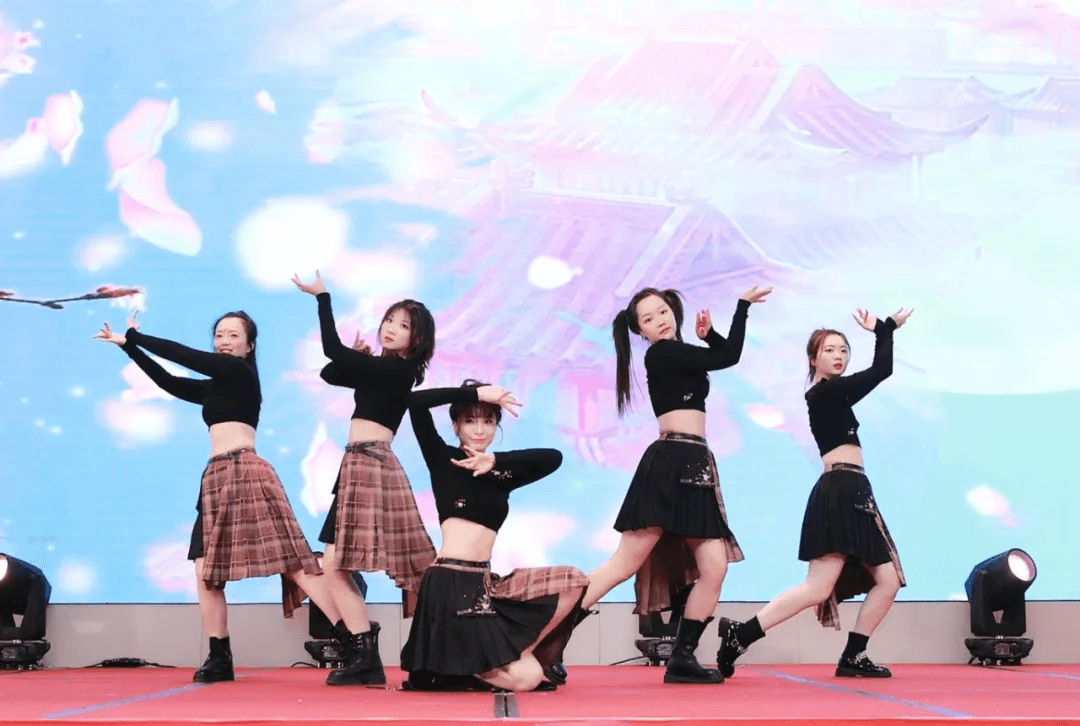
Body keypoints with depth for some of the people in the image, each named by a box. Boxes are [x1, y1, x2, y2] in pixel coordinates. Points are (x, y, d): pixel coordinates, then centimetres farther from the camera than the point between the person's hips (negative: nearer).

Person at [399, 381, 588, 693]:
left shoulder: (501, 475, 18)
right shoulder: (444, 460, 4)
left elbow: (553, 458, 6)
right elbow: (416, 403, -10)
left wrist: (495, 461, -2)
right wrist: (476, 393, -6)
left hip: (486, 583, 7)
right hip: (451, 584, -7)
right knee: (526, 677, -15)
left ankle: (513, 654, 0)